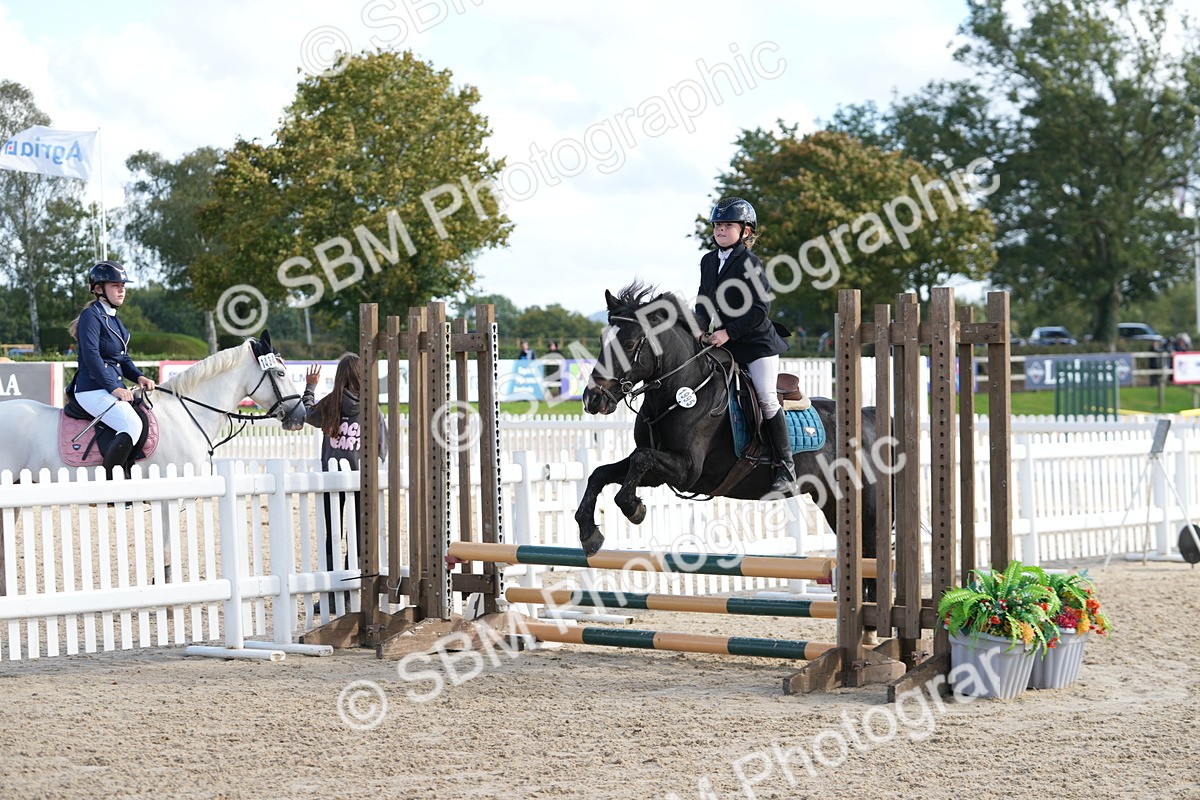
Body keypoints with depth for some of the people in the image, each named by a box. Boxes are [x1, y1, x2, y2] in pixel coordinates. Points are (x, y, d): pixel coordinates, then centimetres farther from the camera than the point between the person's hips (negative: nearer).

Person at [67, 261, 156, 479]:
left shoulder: (113, 319, 19)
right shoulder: (91, 316, -9)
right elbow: (91, 355, -18)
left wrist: (138, 377, 4)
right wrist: (113, 388, -22)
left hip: (114, 389, 10)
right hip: (93, 390, -10)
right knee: (132, 424, -28)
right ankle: (110, 484, -26)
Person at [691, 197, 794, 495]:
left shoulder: (749, 263, -14)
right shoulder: (709, 261, 8)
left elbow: (760, 309, -19)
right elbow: (704, 301, 14)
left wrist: (728, 332, -23)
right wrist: (703, 329, -5)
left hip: (758, 341, -7)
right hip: (725, 342, 7)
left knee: (766, 398, -11)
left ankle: (784, 465, -6)